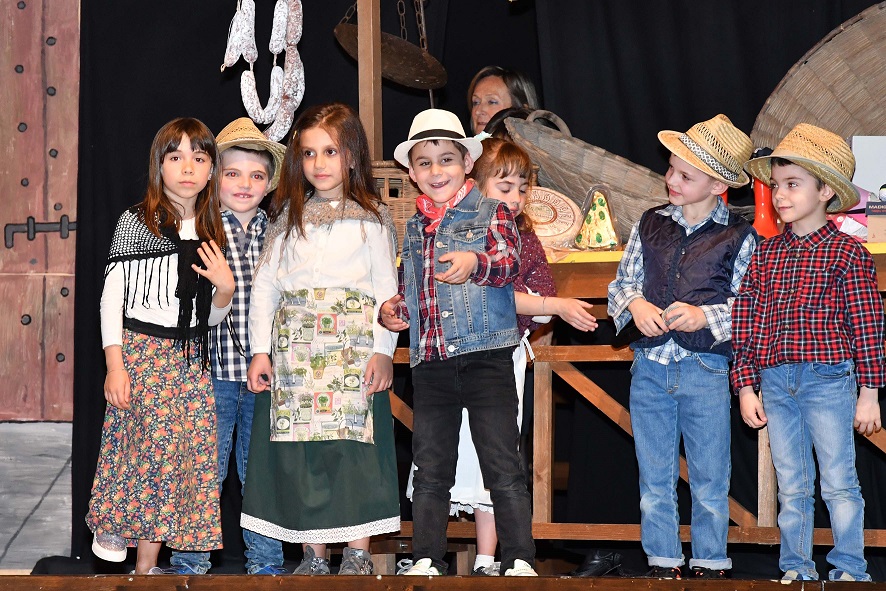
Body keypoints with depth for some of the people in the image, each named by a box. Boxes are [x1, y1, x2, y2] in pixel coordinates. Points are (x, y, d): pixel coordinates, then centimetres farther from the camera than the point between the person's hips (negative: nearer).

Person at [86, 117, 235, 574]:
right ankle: (112, 527, 14)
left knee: (190, 450, 0)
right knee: (149, 445, -11)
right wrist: (115, 365, -11)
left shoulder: (213, 233, 12)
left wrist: (225, 288, -6)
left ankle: (147, 564, 8)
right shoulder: (137, 222, -4)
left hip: (191, 359, 5)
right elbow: (112, 296, -5)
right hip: (141, 351, -5)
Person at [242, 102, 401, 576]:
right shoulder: (288, 217, 14)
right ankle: (313, 554, 7)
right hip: (294, 344, 3)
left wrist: (383, 350, -8)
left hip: (352, 344, -3)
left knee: (353, 444, -7)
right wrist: (260, 350, 4)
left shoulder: (371, 218, 6)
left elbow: (386, 289, 2)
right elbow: (264, 284, 12)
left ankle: (358, 554, 1)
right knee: (299, 449, 0)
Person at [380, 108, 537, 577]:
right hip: (430, 361, 5)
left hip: (485, 353, -5)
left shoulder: (491, 212, 0)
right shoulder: (413, 227, 16)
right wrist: (393, 308, 6)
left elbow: (510, 261, -17)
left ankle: (519, 561, -2)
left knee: (502, 464, -6)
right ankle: (426, 560, 13)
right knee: (430, 468, 7)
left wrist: (476, 263, -38)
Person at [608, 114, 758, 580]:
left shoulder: (739, 238, -3)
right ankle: (663, 563, 20)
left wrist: (705, 316, -17)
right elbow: (621, 282, 13)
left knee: (710, 480, 6)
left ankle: (710, 565, 19)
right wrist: (635, 304, -8)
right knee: (655, 479, 9)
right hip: (650, 368, 3)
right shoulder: (650, 225, 7)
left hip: (706, 370, -3)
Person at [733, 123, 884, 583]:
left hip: (828, 379, -4)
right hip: (774, 384, 4)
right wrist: (746, 386, 4)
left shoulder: (846, 252, -4)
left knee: (839, 484, 1)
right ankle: (797, 570, 18)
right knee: (792, 488, 11)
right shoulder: (766, 253, 8)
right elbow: (744, 323, 9)